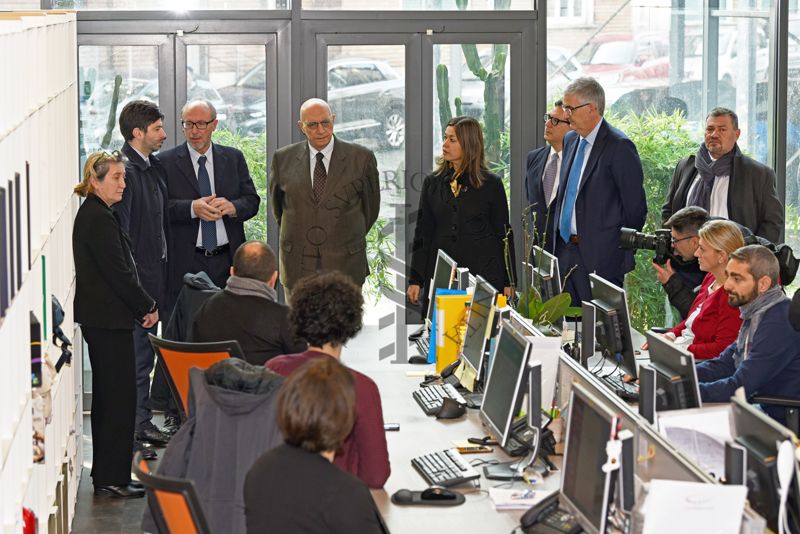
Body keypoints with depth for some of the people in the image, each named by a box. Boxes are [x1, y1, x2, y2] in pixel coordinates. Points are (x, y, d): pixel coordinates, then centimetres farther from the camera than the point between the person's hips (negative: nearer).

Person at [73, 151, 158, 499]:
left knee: (108, 396, 15)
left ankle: (105, 475, 22)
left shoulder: (92, 215, 15)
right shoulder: (100, 219, -17)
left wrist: (141, 307, 12)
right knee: (119, 397, -6)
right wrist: (148, 306, -7)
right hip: (108, 319, -11)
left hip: (98, 318, 11)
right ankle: (112, 479, -2)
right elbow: (119, 273, -19)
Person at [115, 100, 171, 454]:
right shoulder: (126, 170, -17)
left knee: (145, 355, 17)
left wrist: (164, 271, 16)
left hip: (155, 275, 9)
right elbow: (120, 232, -20)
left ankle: (143, 423, 26)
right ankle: (131, 434, 1)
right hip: (136, 279, -9)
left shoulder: (154, 167, 12)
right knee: (135, 358, -4)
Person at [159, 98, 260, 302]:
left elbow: (252, 201, 8)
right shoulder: (167, 161, 3)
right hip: (186, 262, -2)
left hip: (228, 261, 2)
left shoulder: (234, 158, 11)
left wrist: (233, 207, -13)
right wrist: (192, 208, -21)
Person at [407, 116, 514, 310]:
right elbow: (422, 233, 9)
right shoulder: (432, 183, 9)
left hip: (483, 272, -2)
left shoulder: (491, 184, 2)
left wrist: (508, 283, 1)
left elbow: (503, 234, 4)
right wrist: (415, 279, 4)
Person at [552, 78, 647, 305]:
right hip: (566, 250, 8)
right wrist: (557, 240, 18)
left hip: (599, 255, -8)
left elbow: (635, 207, -10)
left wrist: (625, 250, -5)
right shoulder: (571, 140, 13)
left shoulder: (619, 147, -12)